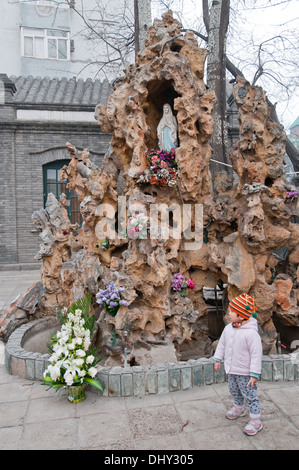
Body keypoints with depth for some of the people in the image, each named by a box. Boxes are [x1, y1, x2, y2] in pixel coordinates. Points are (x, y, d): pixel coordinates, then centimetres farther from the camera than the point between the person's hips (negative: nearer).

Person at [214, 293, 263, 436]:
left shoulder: (251, 333, -29)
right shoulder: (228, 328, -7)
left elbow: (256, 354, -24)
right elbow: (222, 344, 9)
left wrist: (254, 374, -21)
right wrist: (218, 359, 13)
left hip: (245, 373, -7)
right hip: (231, 370, 7)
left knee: (250, 395, 7)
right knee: (234, 390, 26)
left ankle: (255, 421, 25)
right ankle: (238, 408, 52)